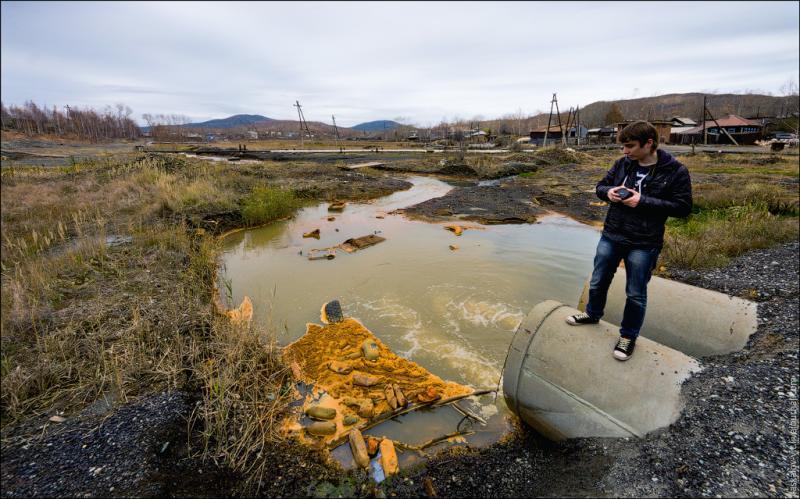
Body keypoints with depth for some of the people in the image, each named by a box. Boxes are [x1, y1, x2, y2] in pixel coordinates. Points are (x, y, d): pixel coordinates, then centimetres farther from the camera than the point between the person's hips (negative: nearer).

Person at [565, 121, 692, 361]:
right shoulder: (622, 164, 1)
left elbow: (683, 207, -11)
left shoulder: (675, 171, -11)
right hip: (610, 236, 4)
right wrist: (608, 192, -13)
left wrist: (643, 201, -21)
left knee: (636, 294, 10)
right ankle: (593, 314, 45)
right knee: (598, 282, 18)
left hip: (643, 244, -4)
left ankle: (628, 336, 30)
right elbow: (601, 185, 12)